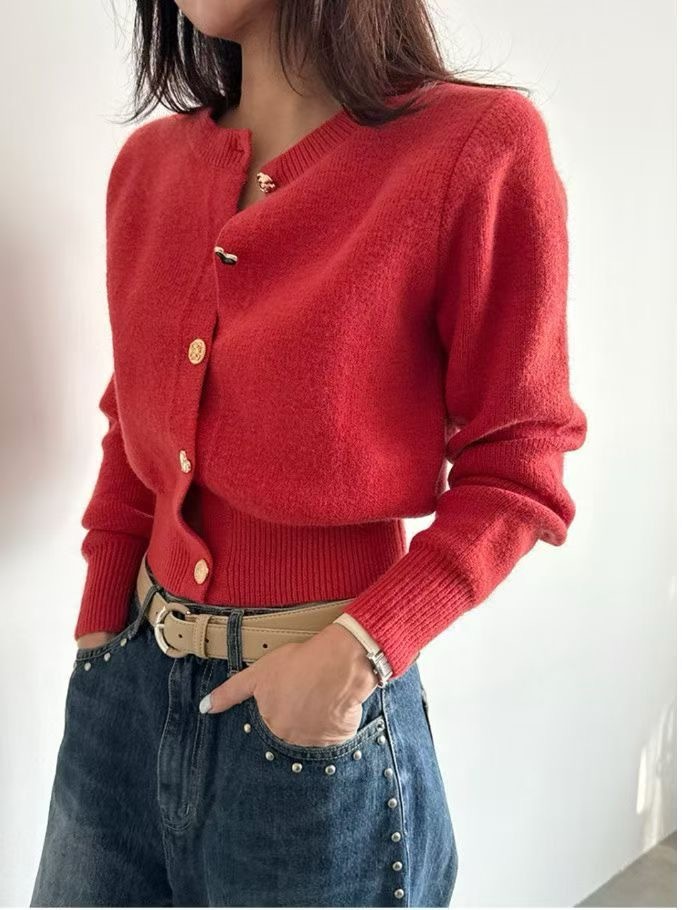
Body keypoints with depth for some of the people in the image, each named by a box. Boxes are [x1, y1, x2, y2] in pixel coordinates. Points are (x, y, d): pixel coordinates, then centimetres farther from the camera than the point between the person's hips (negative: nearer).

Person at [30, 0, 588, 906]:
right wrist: (97, 637, 10)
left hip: (323, 723, -4)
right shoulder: (150, 161, 3)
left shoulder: (481, 145, -14)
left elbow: (514, 474, -10)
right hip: (130, 687, 5)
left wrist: (356, 648, -19)